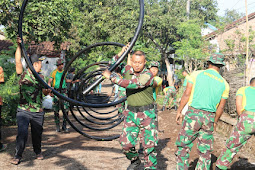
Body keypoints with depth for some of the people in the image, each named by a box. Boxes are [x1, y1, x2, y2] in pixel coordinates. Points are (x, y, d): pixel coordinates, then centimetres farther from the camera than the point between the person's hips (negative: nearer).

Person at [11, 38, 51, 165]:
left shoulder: (41, 77, 10)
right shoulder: (23, 74, -2)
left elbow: (45, 92, 12)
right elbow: (18, 61, -14)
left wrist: (48, 90, -11)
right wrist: (19, 46, -21)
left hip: (38, 111, 4)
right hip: (23, 110, -4)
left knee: (37, 133, 12)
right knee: (22, 133, -11)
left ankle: (38, 152, 32)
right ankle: (18, 156, 1)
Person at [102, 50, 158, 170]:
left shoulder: (148, 75, -15)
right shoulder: (127, 70, 2)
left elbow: (133, 84, -30)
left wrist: (111, 77, -28)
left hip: (147, 114, -4)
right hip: (131, 114, 4)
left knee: (149, 144, -2)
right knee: (126, 142, 0)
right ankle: (134, 160, 29)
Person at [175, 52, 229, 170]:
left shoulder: (197, 74, -1)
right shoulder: (224, 84, 6)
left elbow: (186, 94, -5)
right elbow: (221, 107, 8)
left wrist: (179, 111, 3)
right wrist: (215, 122, 20)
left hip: (193, 113, -3)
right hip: (209, 117, 3)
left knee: (183, 146, 7)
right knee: (205, 152, 11)